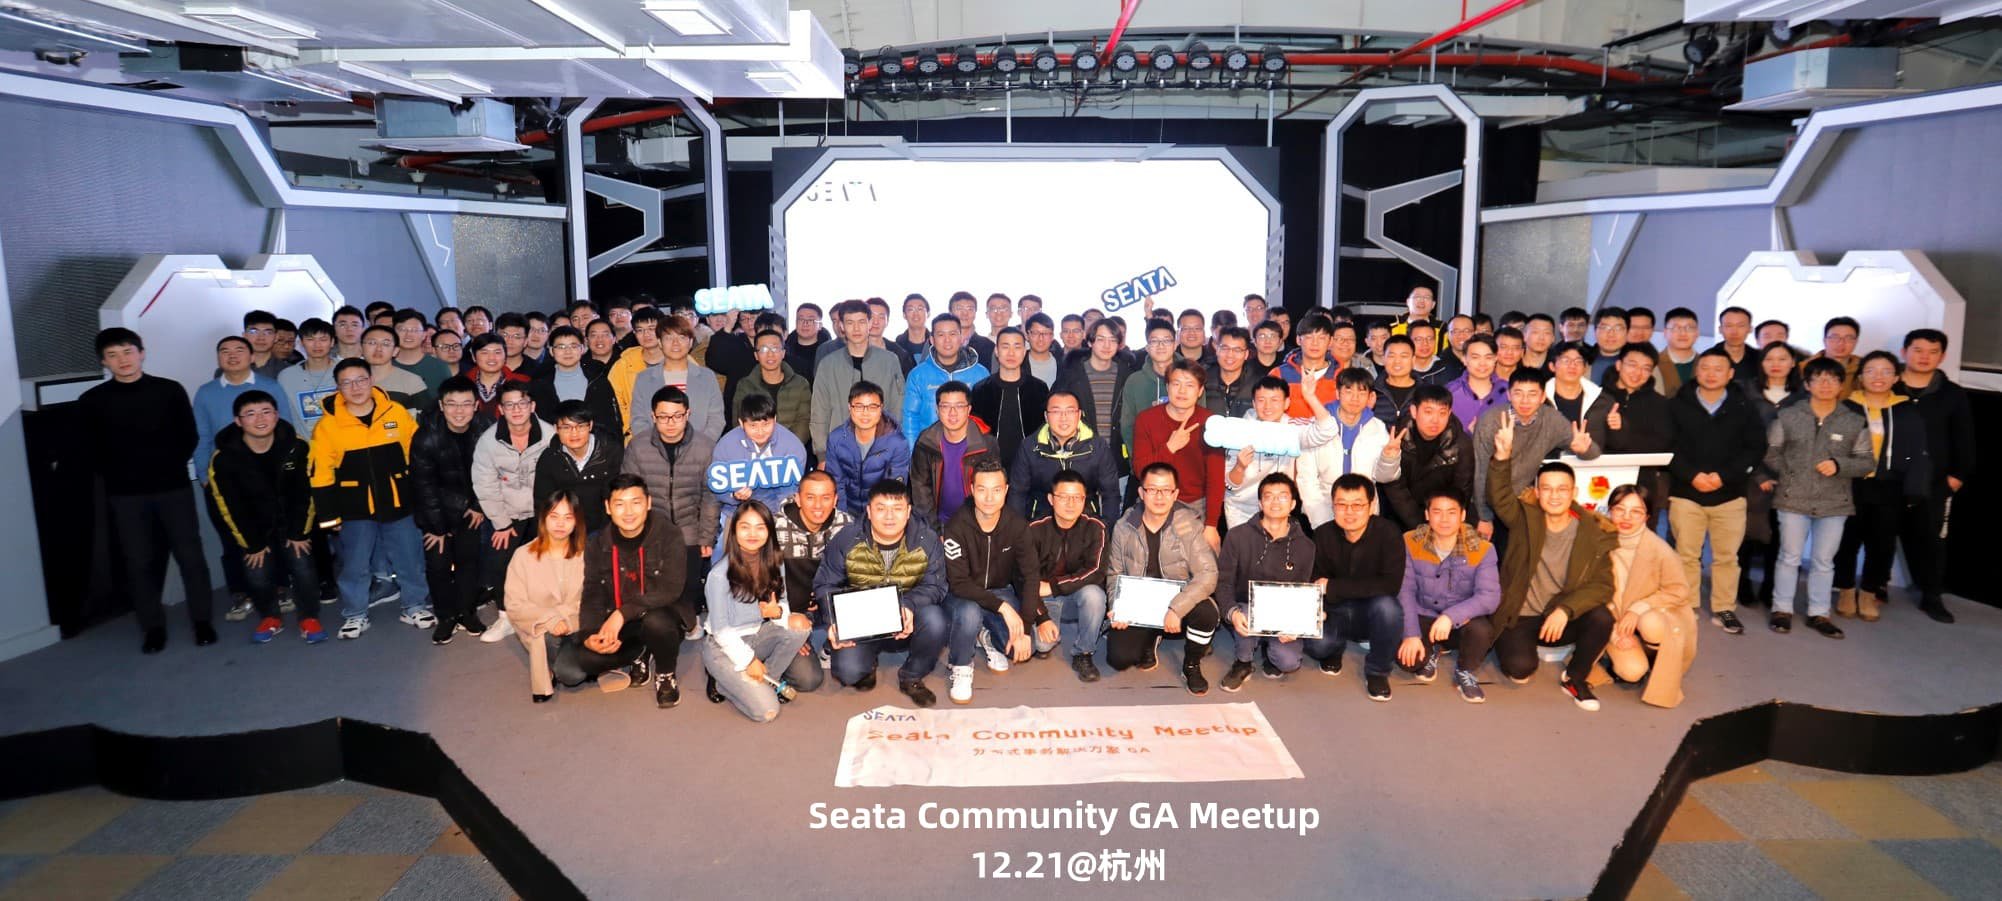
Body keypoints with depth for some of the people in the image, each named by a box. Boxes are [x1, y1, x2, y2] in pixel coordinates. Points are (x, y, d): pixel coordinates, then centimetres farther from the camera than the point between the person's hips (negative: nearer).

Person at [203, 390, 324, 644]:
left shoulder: (296, 447, -16)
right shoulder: (224, 458, -20)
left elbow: (305, 493, -7)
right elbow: (229, 507, -12)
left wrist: (299, 533, -7)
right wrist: (252, 544, -8)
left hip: (291, 524, 1)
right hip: (252, 529, -1)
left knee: (303, 568, -12)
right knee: (258, 575, -10)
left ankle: (309, 619, 9)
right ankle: (270, 619, 17)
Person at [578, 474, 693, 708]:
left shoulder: (668, 535, -15)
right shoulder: (597, 543, -2)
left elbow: (671, 590, -23)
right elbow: (592, 596, -3)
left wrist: (623, 614, -32)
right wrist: (589, 635, -22)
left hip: (663, 615, -4)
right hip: (616, 624, 4)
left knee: (655, 622, -38)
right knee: (586, 658, -22)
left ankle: (665, 675, -5)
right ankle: (640, 655, 12)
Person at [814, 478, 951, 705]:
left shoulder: (927, 540, -10)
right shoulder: (846, 540, -10)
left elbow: (934, 585, -9)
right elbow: (826, 585, -4)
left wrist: (909, 605, -32)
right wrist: (835, 622, -22)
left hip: (908, 624, 0)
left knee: (934, 620, -33)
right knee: (847, 671, -27)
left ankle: (911, 677, -2)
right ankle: (867, 666, 16)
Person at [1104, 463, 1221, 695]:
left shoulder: (1189, 525, -13)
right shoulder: (1124, 527, -4)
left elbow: (1207, 574, -21)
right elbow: (1115, 573, 8)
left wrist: (1176, 609, -32)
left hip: (1179, 604, -1)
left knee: (1206, 612, -34)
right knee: (1119, 658, -20)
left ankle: (1191, 666, -1)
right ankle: (1150, 640, 19)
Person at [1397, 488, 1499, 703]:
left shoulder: (1482, 548, -15)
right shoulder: (1410, 542, -11)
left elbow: (1490, 596, -24)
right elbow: (1405, 591, -10)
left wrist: (1451, 616, -38)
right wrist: (1412, 634, -21)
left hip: (1463, 621, -1)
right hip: (1424, 617, 1)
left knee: (1481, 628, -35)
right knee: (1406, 657, -26)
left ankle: (1465, 673, 1)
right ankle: (1432, 652, 16)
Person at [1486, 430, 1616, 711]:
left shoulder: (1595, 534, -6)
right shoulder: (1525, 518, -6)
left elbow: (1603, 585, -11)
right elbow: (1498, 497, -25)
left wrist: (1566, 609, -26)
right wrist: (1502, 457, -41)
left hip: (1564, 619, 2)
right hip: (1519, 618, -2)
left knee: (1602, 618, -28)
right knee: (1520, 668, -26)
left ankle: (1575, 678, 0)